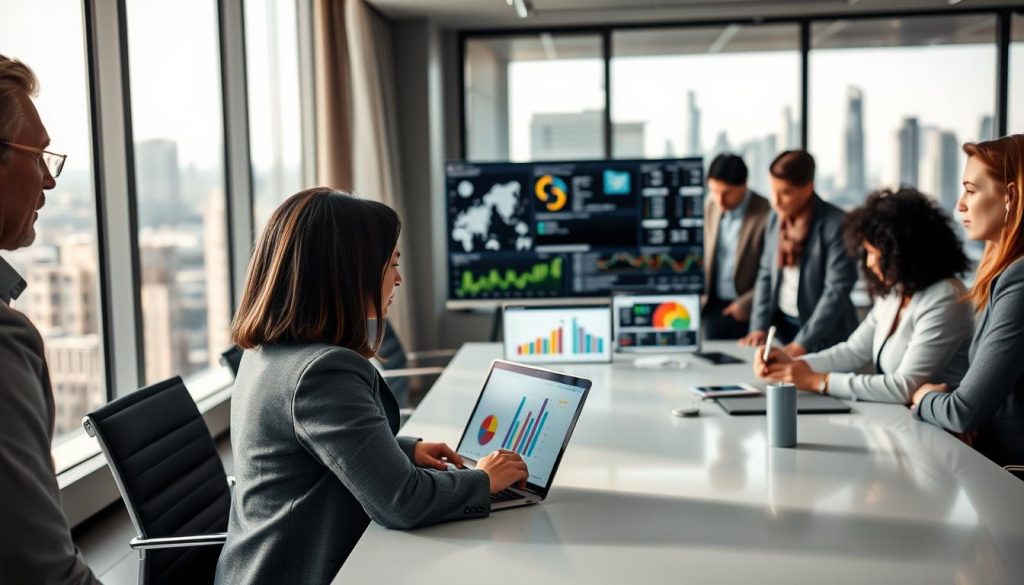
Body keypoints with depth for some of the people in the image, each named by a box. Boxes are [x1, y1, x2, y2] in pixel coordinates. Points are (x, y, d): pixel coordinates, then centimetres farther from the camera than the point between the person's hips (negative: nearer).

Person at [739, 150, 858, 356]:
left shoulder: (836, 224, -17)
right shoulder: (775, 219, 3)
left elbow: (837, 291, -19)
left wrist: (802, 344, -22)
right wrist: (759, 327, -1)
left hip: (824, 338, -5)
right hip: (783, 325, 5)